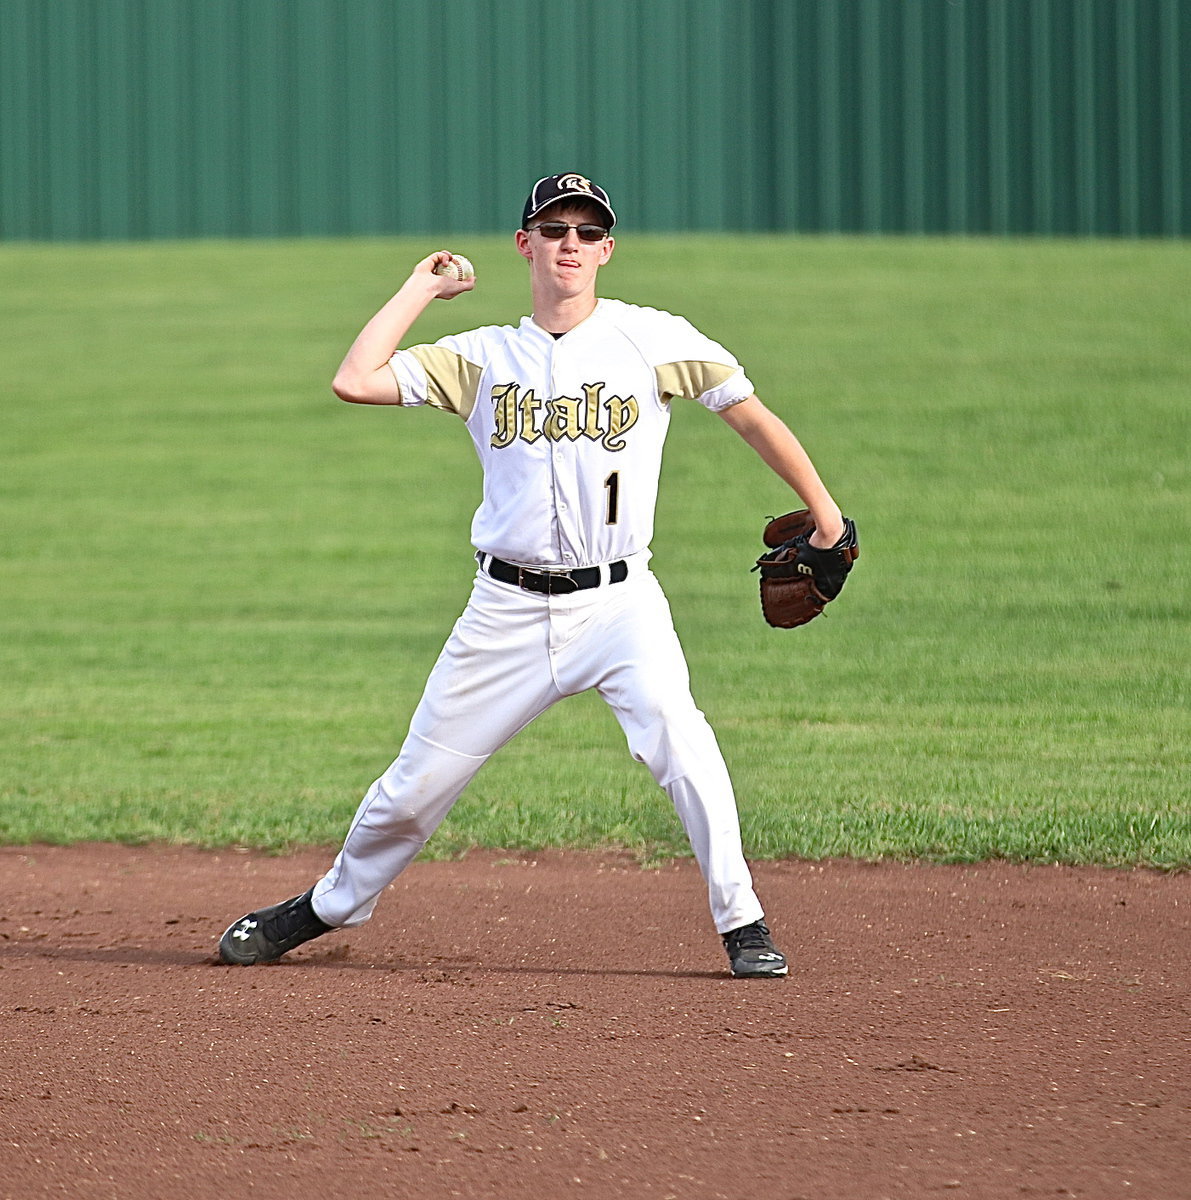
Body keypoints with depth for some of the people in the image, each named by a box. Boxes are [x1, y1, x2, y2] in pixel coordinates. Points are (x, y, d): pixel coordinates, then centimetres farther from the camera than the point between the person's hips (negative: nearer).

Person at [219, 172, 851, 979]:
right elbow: (355, 381, -4)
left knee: (678, 742, -27)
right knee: (418, 782, 7)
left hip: (619, 602, -2)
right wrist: (419, 291, 5)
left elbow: (752, 417, 5)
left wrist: (826, 516, 3)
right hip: (509, 609, 2)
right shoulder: (481, 358, 6)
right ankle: (334, 905, 31)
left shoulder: (652, 340, 1)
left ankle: (742, 924, -14)